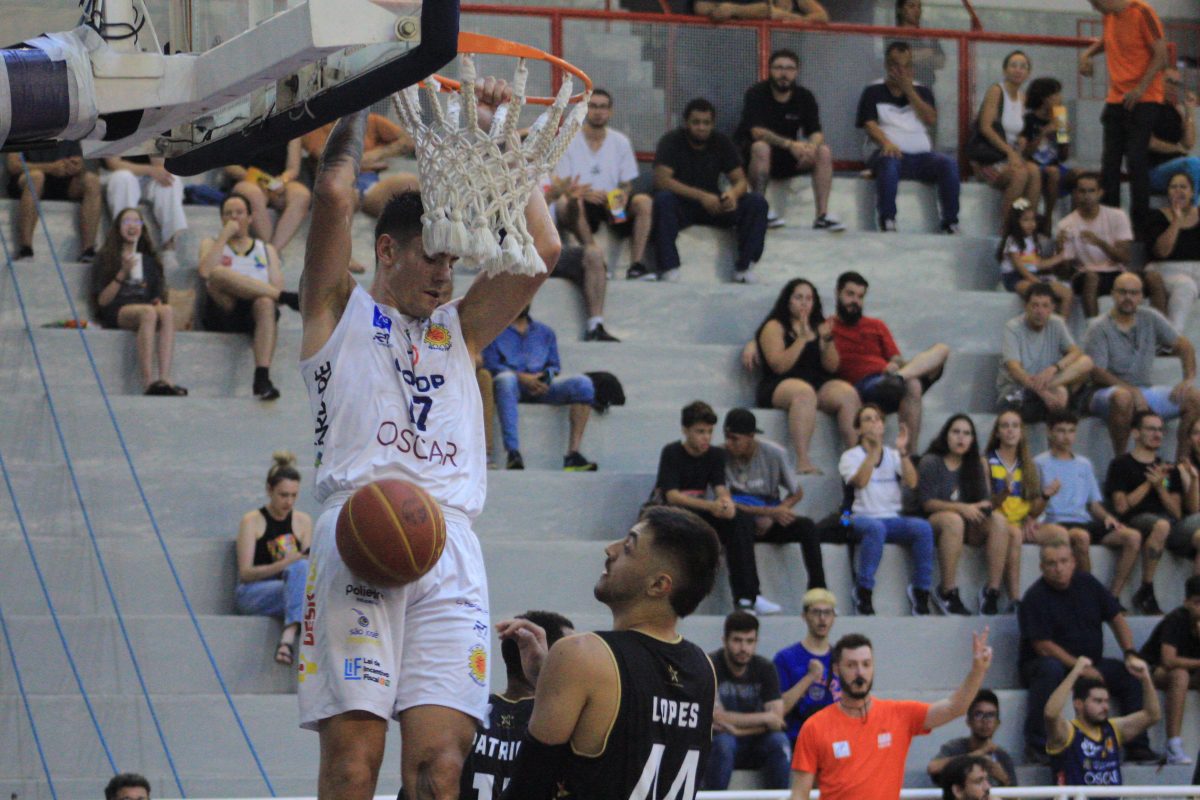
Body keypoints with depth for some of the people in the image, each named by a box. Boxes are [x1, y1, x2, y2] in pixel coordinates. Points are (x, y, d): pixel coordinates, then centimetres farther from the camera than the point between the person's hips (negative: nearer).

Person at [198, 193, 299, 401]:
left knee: (266, 303, -39)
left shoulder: (266, 250, 28)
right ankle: (288, 298, -30)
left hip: (254, 312, 1)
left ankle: (262, 377, -54)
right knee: (219, 273, -33)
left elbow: (277, 286, 12)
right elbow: (205, 272, -1)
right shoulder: (212, 245, 24)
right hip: (224, 312, -1)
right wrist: (225, 236, 3)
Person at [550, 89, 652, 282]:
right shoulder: (568, 141, 1)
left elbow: (627, 183, 12)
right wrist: (584, 193, -25)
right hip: (581, 209, -3)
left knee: (643, 201, -26)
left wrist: (622, 197, -13)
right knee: (567, 203, -38)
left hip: (613, 205, 3)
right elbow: (557, 188, -5)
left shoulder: (620, 142, 12)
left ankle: (637, 263, -29)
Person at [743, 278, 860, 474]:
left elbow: (832, 367, 11)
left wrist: (826, 339, -5)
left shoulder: (819, 327, 21)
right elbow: (779, 366, -8)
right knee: (804, 392, -40)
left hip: (820, 386, 5)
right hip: (779, 387, -5)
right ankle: (803, 461, -50)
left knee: (848, 393, -27)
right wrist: (802, 338, -11)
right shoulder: (775, 327, 7)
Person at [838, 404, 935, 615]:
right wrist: (874, 450, -20)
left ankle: (921, 593, -24)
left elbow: (911, 482, 0)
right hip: (863, 517, -3)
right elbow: (860, 481, -14)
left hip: (893, 518, 3)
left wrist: (902, 451, -11)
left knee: (923, 527, -28)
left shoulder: (893, 455, 17)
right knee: (876, 528, -39)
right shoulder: (851, 456, 8)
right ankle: (864, 593, -35)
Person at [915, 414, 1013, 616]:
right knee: (953, 520, -40)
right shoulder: (931, 462, -2)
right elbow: (927, 503, -11)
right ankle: (948, 593, -35)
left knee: (998, 521, -25)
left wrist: (981, 507, -15)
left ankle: (992, 593, -30)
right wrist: (961, 508, -23)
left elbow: (985, 499, 10)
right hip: (934, 523, -5)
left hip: (970, 525, 5)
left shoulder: (976, 465, 14)